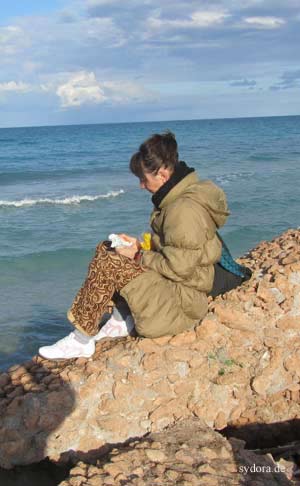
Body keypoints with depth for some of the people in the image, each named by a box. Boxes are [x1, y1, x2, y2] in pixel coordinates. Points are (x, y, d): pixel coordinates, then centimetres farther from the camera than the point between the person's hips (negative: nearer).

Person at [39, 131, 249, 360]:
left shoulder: (185, 209, -25)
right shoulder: (177, 197, 7)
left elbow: (179, 268, -25)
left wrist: (138, 257, -13)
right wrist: (140, 245, 4)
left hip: (183, 299, -11)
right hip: (174, 285, 11)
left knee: (108, 263, -20)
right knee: (106, 248, 9)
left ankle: (82, 341, -9)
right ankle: (123, 319, 9)